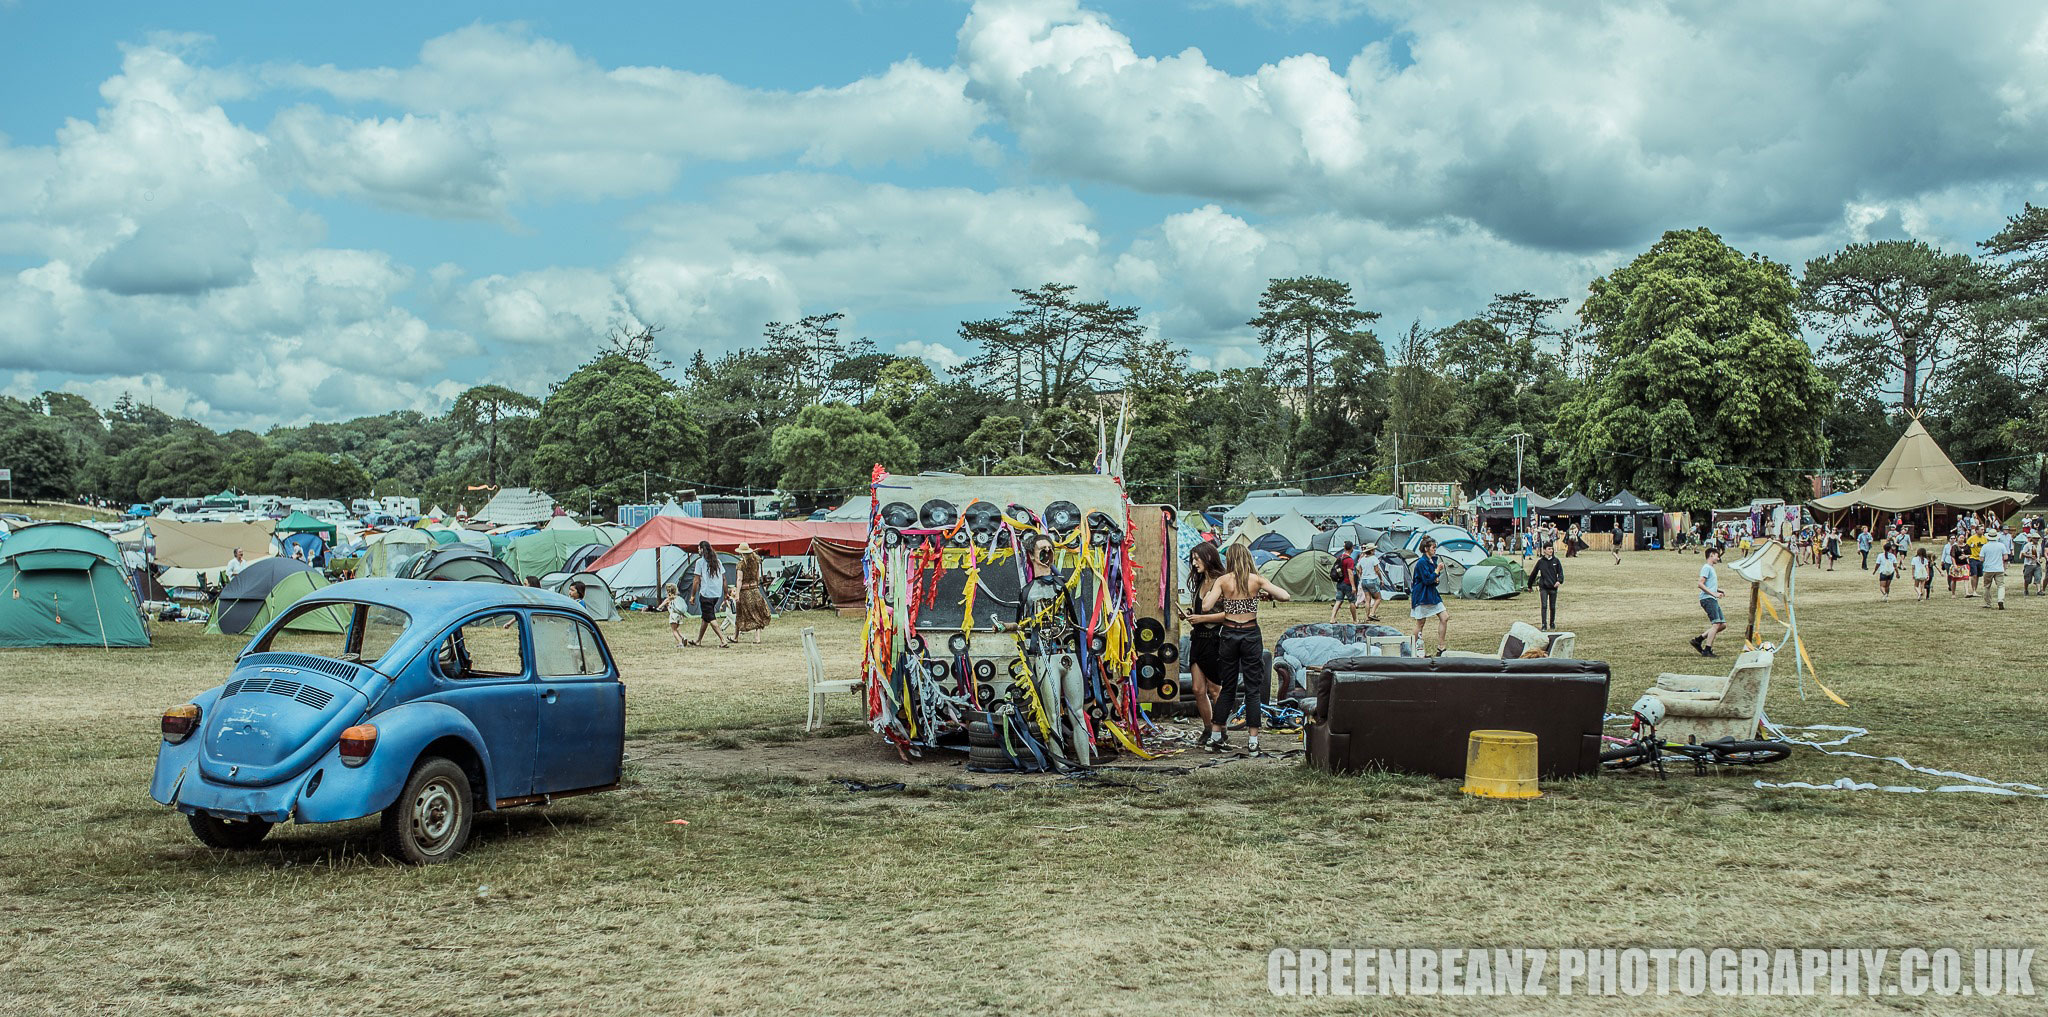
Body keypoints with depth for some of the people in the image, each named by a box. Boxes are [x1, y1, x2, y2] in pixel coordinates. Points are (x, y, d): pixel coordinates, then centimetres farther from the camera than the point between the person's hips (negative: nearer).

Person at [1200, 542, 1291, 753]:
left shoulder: (1223, 581, -4)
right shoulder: (1256, 580, -4)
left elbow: (1206, 606, -11)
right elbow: (1284, 596, -6)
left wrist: (1215, 597, 9)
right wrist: (1267, 595, 12)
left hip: (1229, 634, 1)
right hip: (1251, 635, -1)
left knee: (1227, 688, 12)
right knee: (1253, 688, 4)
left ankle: (1217, 736, 13)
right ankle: (1252, 739, 1)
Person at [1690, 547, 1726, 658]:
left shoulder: (1711, 568, 24)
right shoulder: (1706, 567, -6)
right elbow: (1700, 584, -17)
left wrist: (1718, 590, 15)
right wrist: (1713, 593, -19)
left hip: (1713, 600, 10)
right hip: (1708, 599, -10)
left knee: (1723, 624, 6)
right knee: (1716, 624, -16)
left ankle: (1698, 639, 7)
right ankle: (1707, 651, -17)